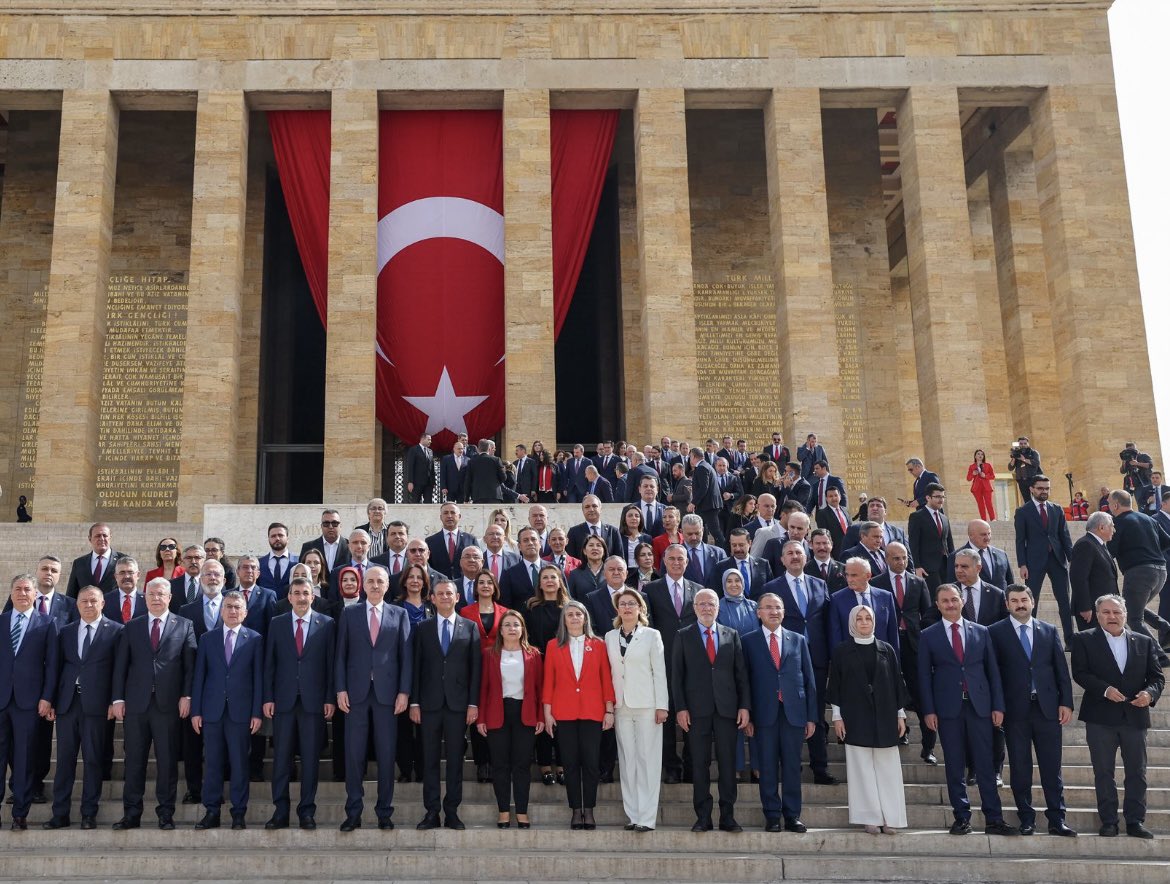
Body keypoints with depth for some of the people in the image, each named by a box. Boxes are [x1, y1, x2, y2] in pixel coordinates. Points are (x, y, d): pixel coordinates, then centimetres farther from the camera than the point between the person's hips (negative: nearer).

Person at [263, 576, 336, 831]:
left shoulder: (327, 624, 3)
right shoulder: (277, 623, 7)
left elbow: (331, 663, 2)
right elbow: (269, 663, 6)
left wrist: (330, 698, -3)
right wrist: (268, 698, 0)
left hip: (314, 701, -1)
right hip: (284, 700, 1)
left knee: (311, 759, 4)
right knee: (281, 758, 3)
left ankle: (307, 812, 12)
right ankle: (280, 812, 11)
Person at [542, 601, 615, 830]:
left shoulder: (598, 645, 6)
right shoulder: (553, 646, 6)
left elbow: (606, 679, 5)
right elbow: (548, 680, 5)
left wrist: (609, 710, 0)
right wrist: (547, 712, 0)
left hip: (592, 711, 0)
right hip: (564, 712, 0)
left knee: (591, 761, -1)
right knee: (570, 762, 3)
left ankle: (589, 810, 9)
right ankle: (576, 811, 11)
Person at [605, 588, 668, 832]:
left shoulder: (651, 635, 3)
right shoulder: (610, 637, 11)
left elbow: (659, 672, 0)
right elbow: (608, 672, 10)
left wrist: (661, 705, -6)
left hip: (646, 705, -3)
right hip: (621, 706, 3)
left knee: (647, 759, -4)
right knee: (627, 760, 4)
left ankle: (647, 817, -2)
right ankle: (632, 815, 9)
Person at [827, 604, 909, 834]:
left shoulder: (886, 649, 7)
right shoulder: (842, 651, 3)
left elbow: (897, 682, 9)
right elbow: (835, 685, 3)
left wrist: (901, 714, 6)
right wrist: (837, 716, -2)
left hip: (884, 717, 2)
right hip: (856, 718, -1)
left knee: (887, 768, 1)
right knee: (862, 768, 0)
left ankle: (890, 818, 6)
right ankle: (871, 818, 5)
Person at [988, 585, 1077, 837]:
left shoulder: (1049, 631, 10)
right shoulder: (996, 632, 1)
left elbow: (1061, 669, 9)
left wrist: (1066, 702, 1)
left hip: (1047, 708, 2)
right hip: (1015, 710, -2)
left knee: (1052, 766, 3)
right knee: (1020, 768, 4)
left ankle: (1057, 819, 8)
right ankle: (1027, 819, 13)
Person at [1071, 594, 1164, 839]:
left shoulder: (1144, 642, 10)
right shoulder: (1084, 640, 1)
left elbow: (1157, 676, 7)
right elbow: (1080, 673, -7)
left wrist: (1149, 693, -14)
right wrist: (1105, 690, -19)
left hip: (1135, 716, 2)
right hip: (1100, 717, -2)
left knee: (1137, 773, 5)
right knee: (1104, 773, 3)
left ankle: (1135, 821, 13)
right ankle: (1108, 821, 10)